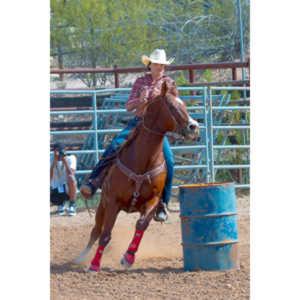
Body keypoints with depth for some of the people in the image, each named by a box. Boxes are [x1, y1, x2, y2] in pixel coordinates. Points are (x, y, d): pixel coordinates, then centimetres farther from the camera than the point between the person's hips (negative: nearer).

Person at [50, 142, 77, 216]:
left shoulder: (70, 158, -8)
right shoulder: (50, 159, -4)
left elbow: (71, 175, -24)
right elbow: (49, 178, -18)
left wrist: (65, 161, -30)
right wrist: (54, 162, -26)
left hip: (68, 189, -3)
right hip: (55, 189, 3)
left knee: (71, 178, -35)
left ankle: (72, 205, -17)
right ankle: (61, 203, 15)